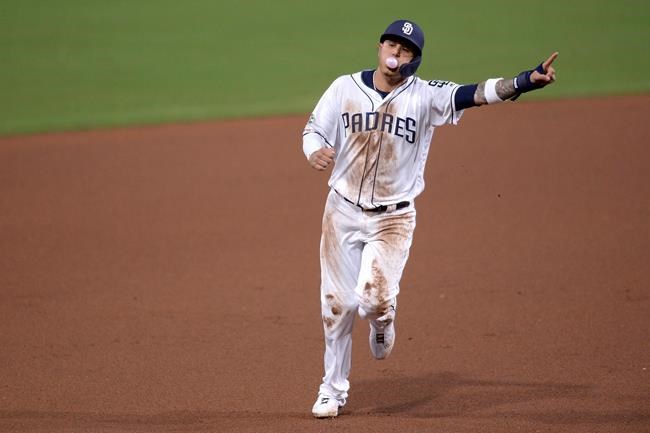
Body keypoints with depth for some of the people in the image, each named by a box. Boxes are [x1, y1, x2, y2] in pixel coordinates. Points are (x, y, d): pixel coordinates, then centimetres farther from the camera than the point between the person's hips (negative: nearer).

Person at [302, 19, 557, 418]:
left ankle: (381, 326, 20)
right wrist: (315, 151, -17)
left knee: (375, 298, -19)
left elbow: (479, 94, -20)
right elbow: (313, 129, 7)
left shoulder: (426, 96, -8)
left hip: (393, 219, -2)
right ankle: (334, 389, 22)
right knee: (338, 302, 4)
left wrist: (528, 80, -35)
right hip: (343, 212, 2)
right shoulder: (346, 88, -2)